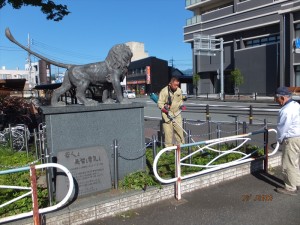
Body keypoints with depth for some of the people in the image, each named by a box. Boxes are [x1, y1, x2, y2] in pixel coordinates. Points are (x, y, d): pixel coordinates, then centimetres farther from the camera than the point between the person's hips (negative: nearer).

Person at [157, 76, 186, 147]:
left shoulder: (179, 90, 5)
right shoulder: (164, 91, -12)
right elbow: (160, 103, -11)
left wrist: (181, 105, 4)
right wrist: (164, 109, -25)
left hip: (177, 113, 4)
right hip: (167, 114, -4)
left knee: (179, 129, 4)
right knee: (168, 131, -2)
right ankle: (168, 146, 10)